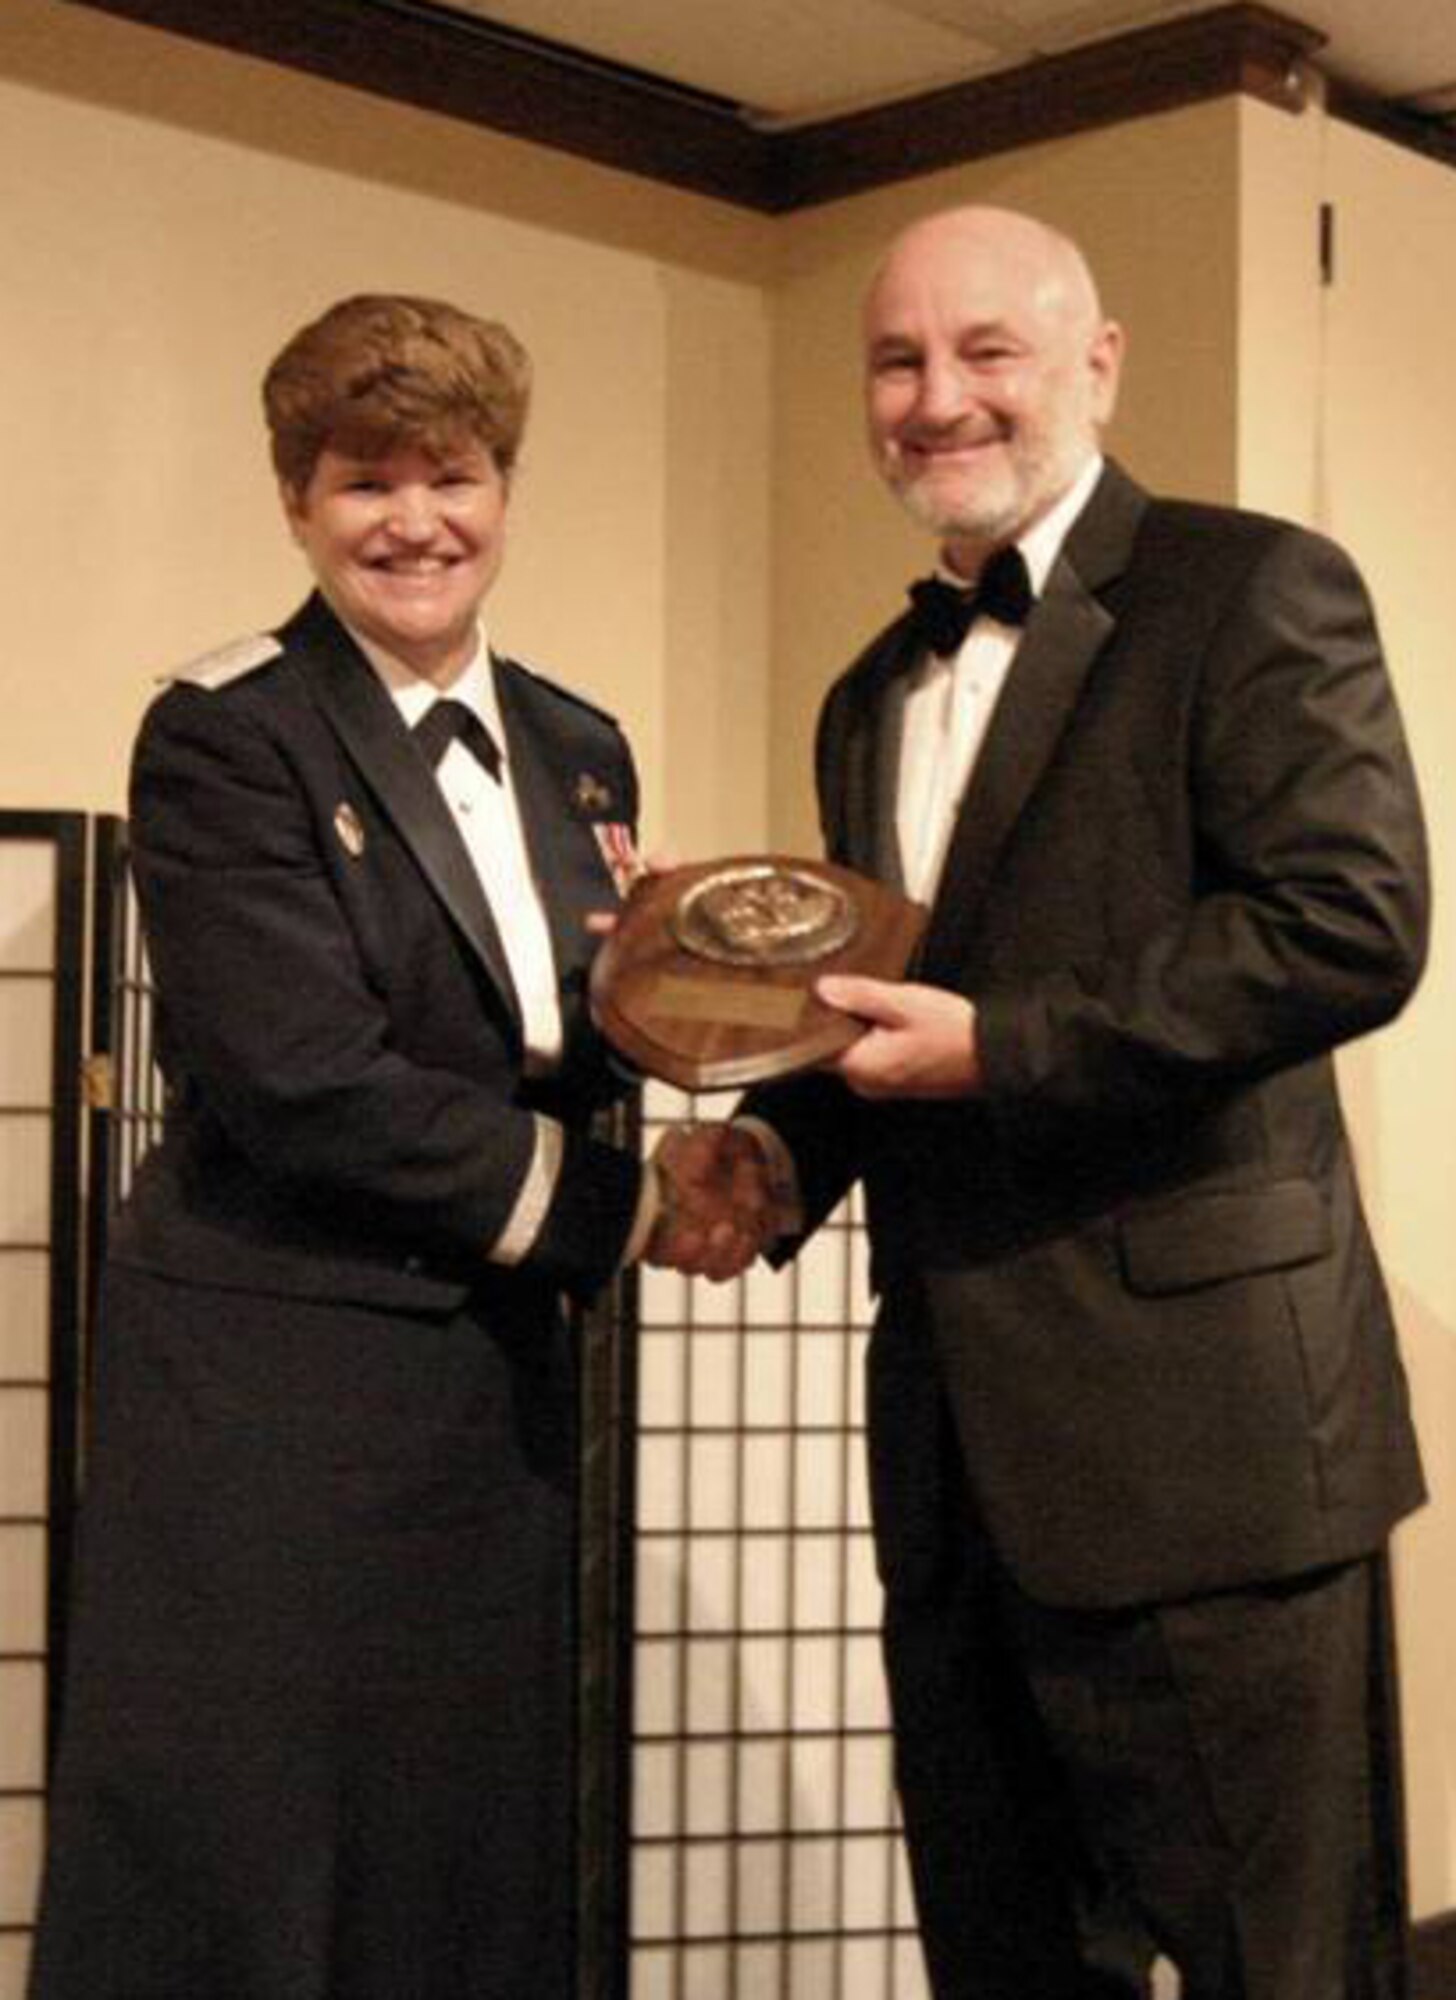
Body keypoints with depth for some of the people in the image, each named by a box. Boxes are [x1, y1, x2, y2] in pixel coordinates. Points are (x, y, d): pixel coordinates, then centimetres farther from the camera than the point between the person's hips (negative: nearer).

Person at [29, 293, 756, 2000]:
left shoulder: (578, 751, 11)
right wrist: (627, 1211, -12)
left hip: (498, 1378, 6)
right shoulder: (223, 738, -9)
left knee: (475, 1860, 13)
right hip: (269, 1369, -6)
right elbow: (304, 1076, -18)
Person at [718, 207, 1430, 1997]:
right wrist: (781, 1145, 3)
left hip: (1192, 1420, -7)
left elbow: (1354, 921, -17)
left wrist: (997, 1046, -19)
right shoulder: (872, 700, 18)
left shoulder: (1253, 593, -4)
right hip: (956, 1438, 8)